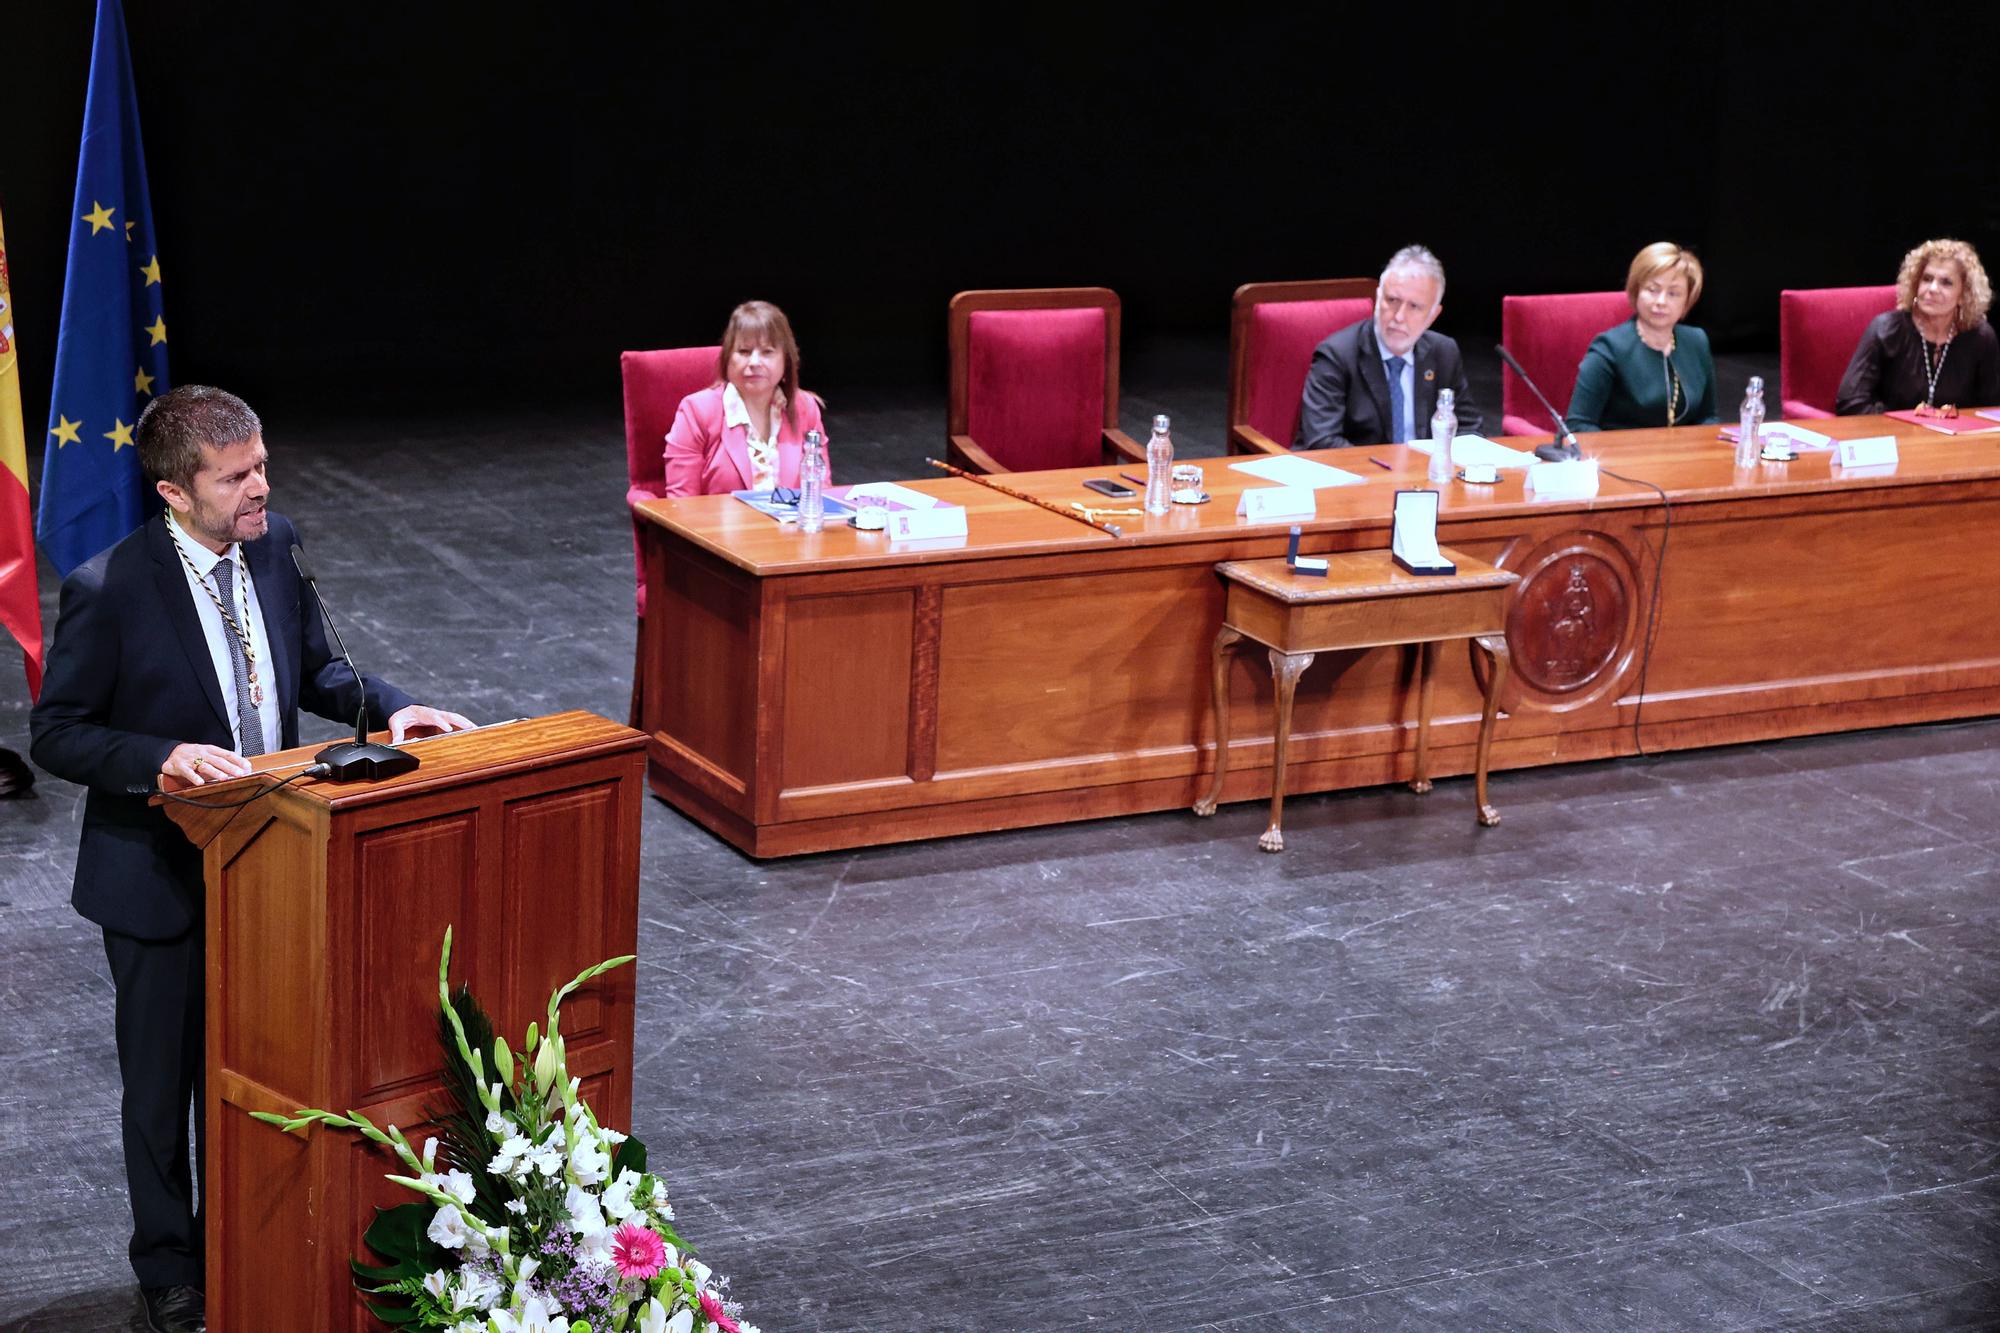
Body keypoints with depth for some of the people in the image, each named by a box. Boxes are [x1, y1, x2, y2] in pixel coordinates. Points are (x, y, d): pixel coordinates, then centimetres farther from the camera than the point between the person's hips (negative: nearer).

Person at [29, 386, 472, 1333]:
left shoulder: (274, 547, -6)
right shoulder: (107, 590, -22)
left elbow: (312, 670, 8)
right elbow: (57, 734, -15)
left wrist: (388, 707, -10)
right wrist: (164, 756, -31)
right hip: (158, 877, -5)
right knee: (162, 1079, 13)